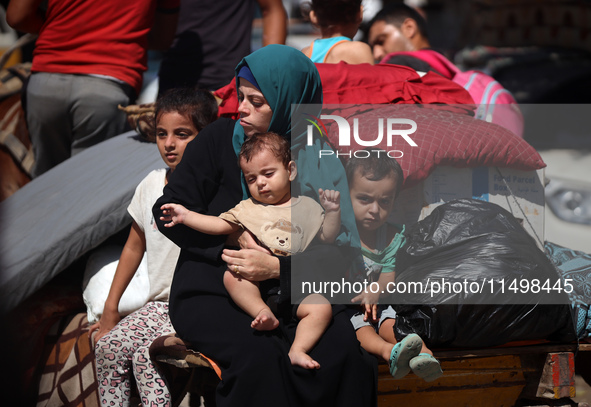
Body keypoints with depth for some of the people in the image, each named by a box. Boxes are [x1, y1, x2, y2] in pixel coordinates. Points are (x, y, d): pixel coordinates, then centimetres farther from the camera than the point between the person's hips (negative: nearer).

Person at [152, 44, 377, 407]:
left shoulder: (321, 161, 2)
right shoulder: (221, 139, 2)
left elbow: (341, 253, -4)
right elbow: (169, 211, 1)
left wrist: (278, 267, -20)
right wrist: (235, 236, -9)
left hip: (289, 294, 1)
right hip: (211, 294, -1)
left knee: (345, 352, -28)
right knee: (258, 357, -33)